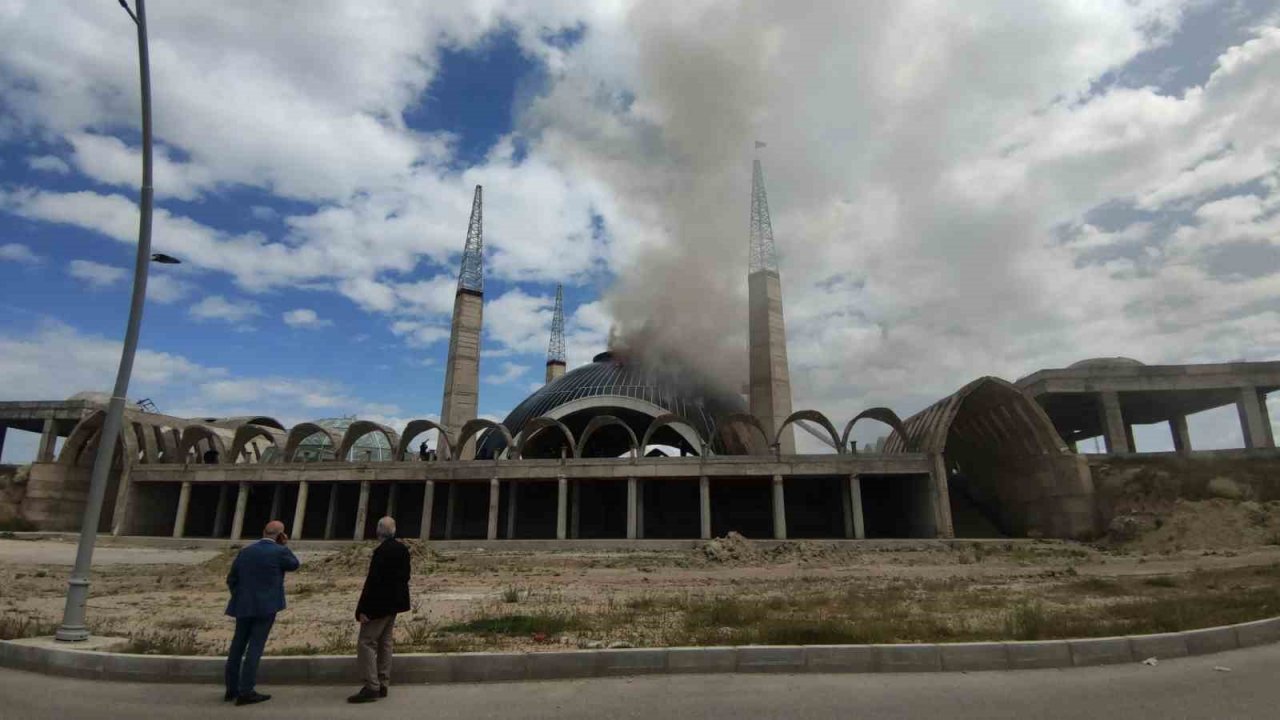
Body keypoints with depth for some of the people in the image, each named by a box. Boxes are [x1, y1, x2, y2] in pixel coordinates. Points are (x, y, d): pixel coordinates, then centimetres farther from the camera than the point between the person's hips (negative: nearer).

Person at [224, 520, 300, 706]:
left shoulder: (245, 552, 7)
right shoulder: (280, 551, -11)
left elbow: (231, 580, 11)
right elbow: (294, 565, 7)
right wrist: (284, 545, 5)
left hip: (244, 606, 6)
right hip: (266, 607, -6)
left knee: (238, 646, 14)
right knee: (255, 648, -3)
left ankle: (231, 689, 22)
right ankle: (246, 692, -3)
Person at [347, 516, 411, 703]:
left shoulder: (381, 551, -20)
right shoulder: (402, 549, 6)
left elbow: (373, 580, -22)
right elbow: (405, 575, 12)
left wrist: (363, 609, -20)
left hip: (379, 604, -9)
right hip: (394, 602, 9)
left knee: (366, 644, -3)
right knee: (384, 643, 15)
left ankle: (372, 687, -4)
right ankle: (382, 685, 19)